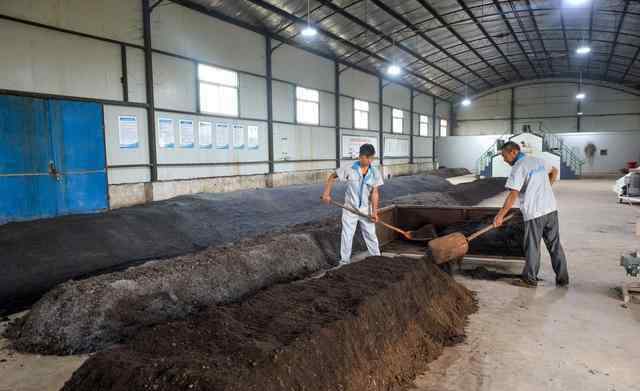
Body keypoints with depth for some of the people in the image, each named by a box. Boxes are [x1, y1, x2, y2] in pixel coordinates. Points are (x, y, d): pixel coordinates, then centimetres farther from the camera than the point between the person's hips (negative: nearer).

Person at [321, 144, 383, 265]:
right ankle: (344, 262, 20)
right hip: (350, 209, -1)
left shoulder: (375, 173, -8)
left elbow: (374, 192, -9)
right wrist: (326, 193, -9)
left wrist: (374, 212, -16)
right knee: (347, 236, 7)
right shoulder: (349, 169, -13)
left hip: (366, 210, 1)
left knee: (371, 235, 12)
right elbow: (332, 177, -1)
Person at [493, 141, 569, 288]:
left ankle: (530, 279, 18)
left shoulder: (518, 168, -14)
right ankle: (562, 278, 20)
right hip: (551, 209, 7)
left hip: (534, 212, -7)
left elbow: (513, 196, -20)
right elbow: (554, 171, 30)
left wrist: (500, 215, -16)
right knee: (555, 245, 14)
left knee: (532, 248, 6)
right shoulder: (538, 160, 10)